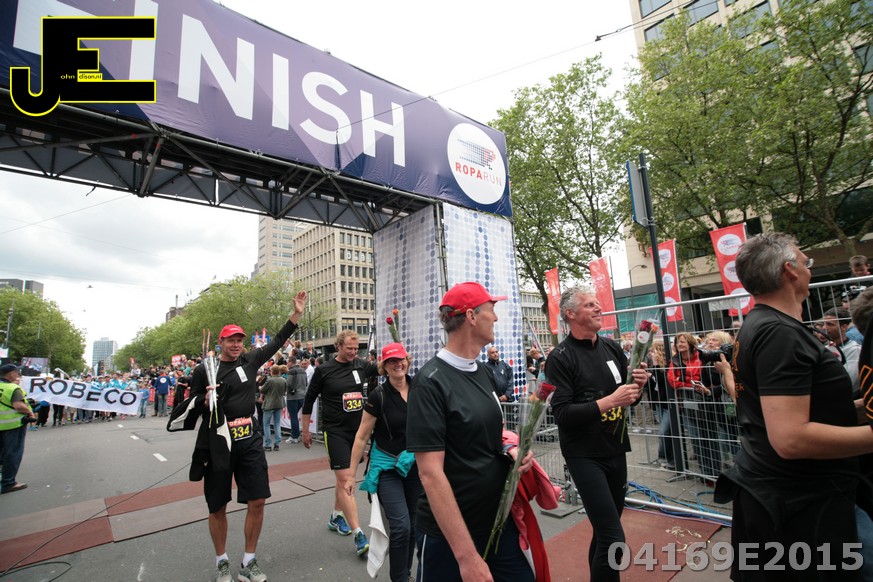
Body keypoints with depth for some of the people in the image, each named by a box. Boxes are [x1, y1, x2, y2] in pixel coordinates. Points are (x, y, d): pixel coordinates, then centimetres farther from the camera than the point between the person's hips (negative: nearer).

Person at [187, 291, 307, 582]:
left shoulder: (250, 360, 3)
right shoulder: (204, 370, -3)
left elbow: (277, 341, 5)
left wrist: (297, 313, -1)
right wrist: (205, 400, -17)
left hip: (250, 441, 2)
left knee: (257, 501, 3)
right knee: (218, 507, 10)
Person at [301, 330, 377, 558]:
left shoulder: (361, 366, 1)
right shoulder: (324, 370, -8)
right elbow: (309, 399, 1)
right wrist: (305, 430, 6)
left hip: (357, 429, 5)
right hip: (335, 431, -4)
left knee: (346, 477, 18)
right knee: (345, 478, -9)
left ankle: (336, 516, 38)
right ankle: (358, 535, -7)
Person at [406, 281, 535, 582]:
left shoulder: (484, 373, 3)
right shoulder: (430, 381, -21)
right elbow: (430, 473, -23)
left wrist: (508, 449, -3)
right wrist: (467, 555, -22)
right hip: (448, 535, -6)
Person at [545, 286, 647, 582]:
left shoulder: (612, 347, 5)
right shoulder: (560, 357, -14)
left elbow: (628, 399, 15)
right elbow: (562, 414, -20)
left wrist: (638, 386, -6)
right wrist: (608, 401, -25)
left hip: (616, 450, 6)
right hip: (585, 456, -6)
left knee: (606, 529, 20)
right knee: (614, 538, -8)